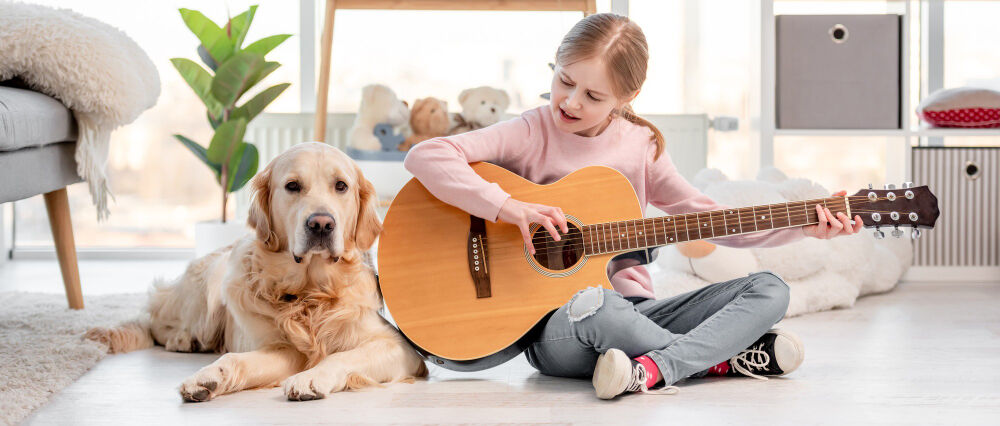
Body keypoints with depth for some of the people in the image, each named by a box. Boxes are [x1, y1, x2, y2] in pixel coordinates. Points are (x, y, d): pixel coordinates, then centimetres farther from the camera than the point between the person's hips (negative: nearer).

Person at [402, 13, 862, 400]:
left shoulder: (641, 144, 7)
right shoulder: (530, 135, -6)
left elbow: (707, 217, 12)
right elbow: (424, 156, -18)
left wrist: (801, 227, 4)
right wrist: (508, 207, -27)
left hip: (633, 309, 5)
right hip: (553, 325, -5)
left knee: (769, 289, -7)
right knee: (594, 305, -41)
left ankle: (652, 369, -30)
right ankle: (728, 358, -19)